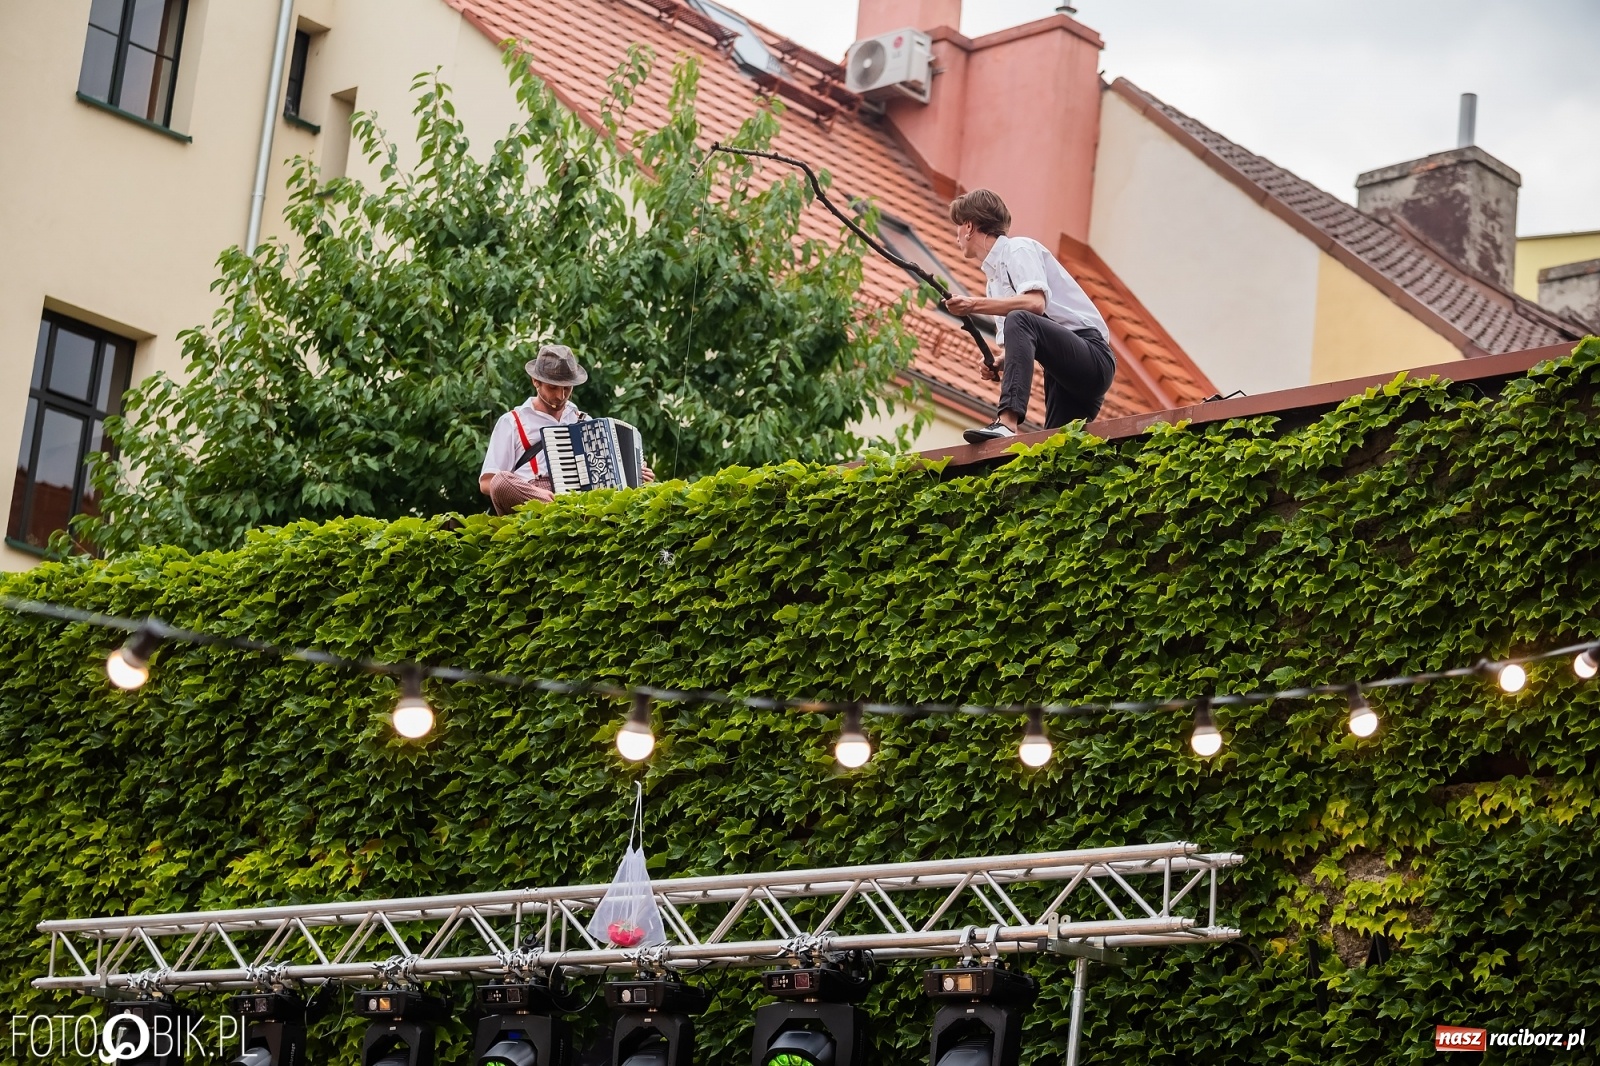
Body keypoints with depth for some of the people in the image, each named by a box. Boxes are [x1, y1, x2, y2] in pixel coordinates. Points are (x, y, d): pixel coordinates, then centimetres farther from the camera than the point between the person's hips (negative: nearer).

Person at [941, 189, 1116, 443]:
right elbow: (1014, 343, 20)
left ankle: (1008, 422, -46)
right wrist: (998, 364, -2)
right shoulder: (994, 276, 23)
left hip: (1092, 356, -10)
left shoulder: (1018, 249, -3)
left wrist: (974, 305, -22)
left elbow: (1035, 303, -23)